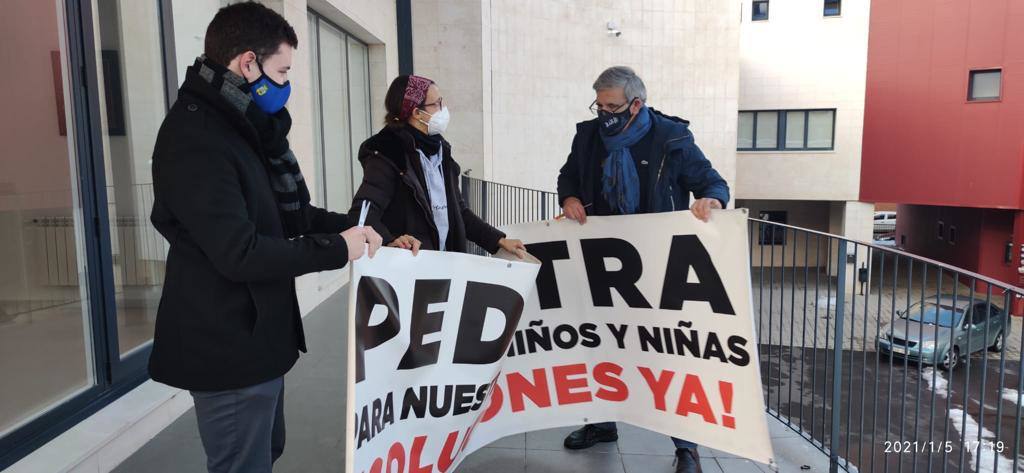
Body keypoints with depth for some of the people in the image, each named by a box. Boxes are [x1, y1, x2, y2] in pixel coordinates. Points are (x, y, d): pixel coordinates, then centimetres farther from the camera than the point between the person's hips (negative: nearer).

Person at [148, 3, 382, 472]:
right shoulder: (196, 140, -22)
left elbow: (282, 212, 16)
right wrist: (336, 249, -19)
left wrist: (345, 225, 1)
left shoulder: (236, 126, 11)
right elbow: (240, 253, -28)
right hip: (230, 348, -10)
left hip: (254, 336, 10)